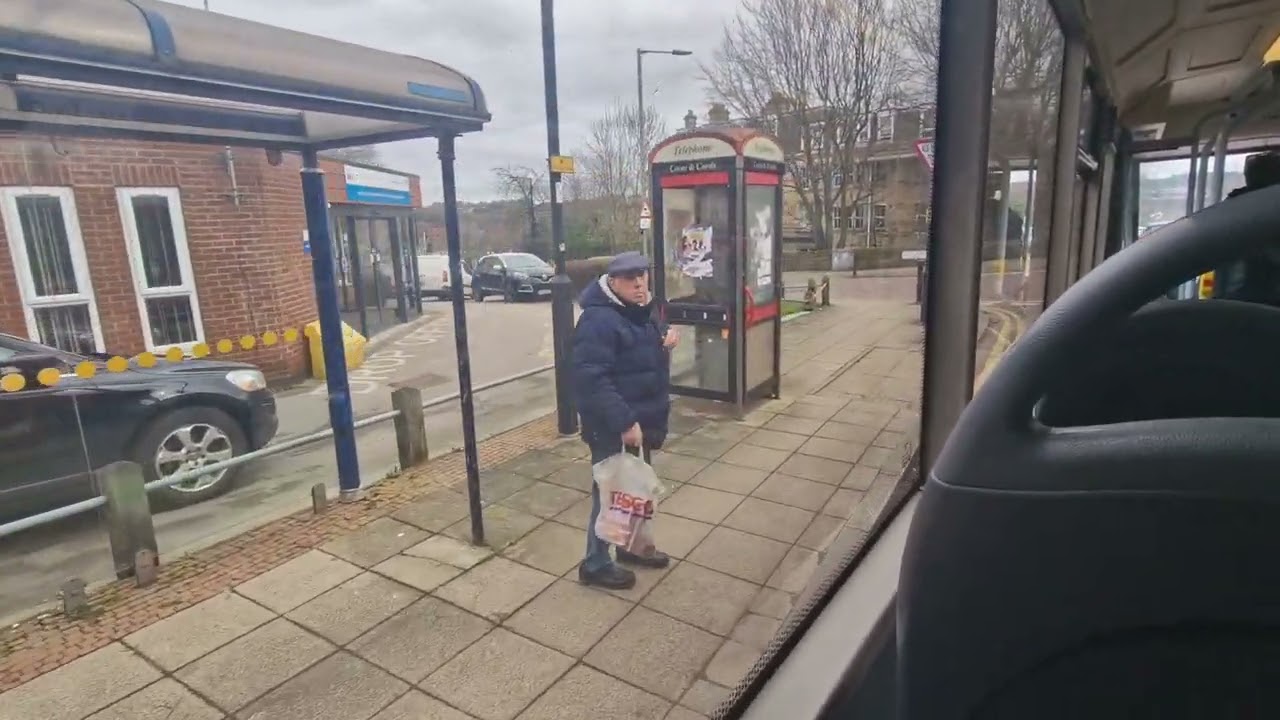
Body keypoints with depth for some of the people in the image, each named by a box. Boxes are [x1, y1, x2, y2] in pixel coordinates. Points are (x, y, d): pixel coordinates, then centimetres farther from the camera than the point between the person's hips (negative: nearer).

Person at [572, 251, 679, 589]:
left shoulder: (642, 312, 8)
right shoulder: (598, 320, -22)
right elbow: (592, 379, -28)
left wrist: (665, 339, 1)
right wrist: (624, 423, -29)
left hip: (640, 420, 9)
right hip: (612, 428, -9)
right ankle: (595, 564, 22)